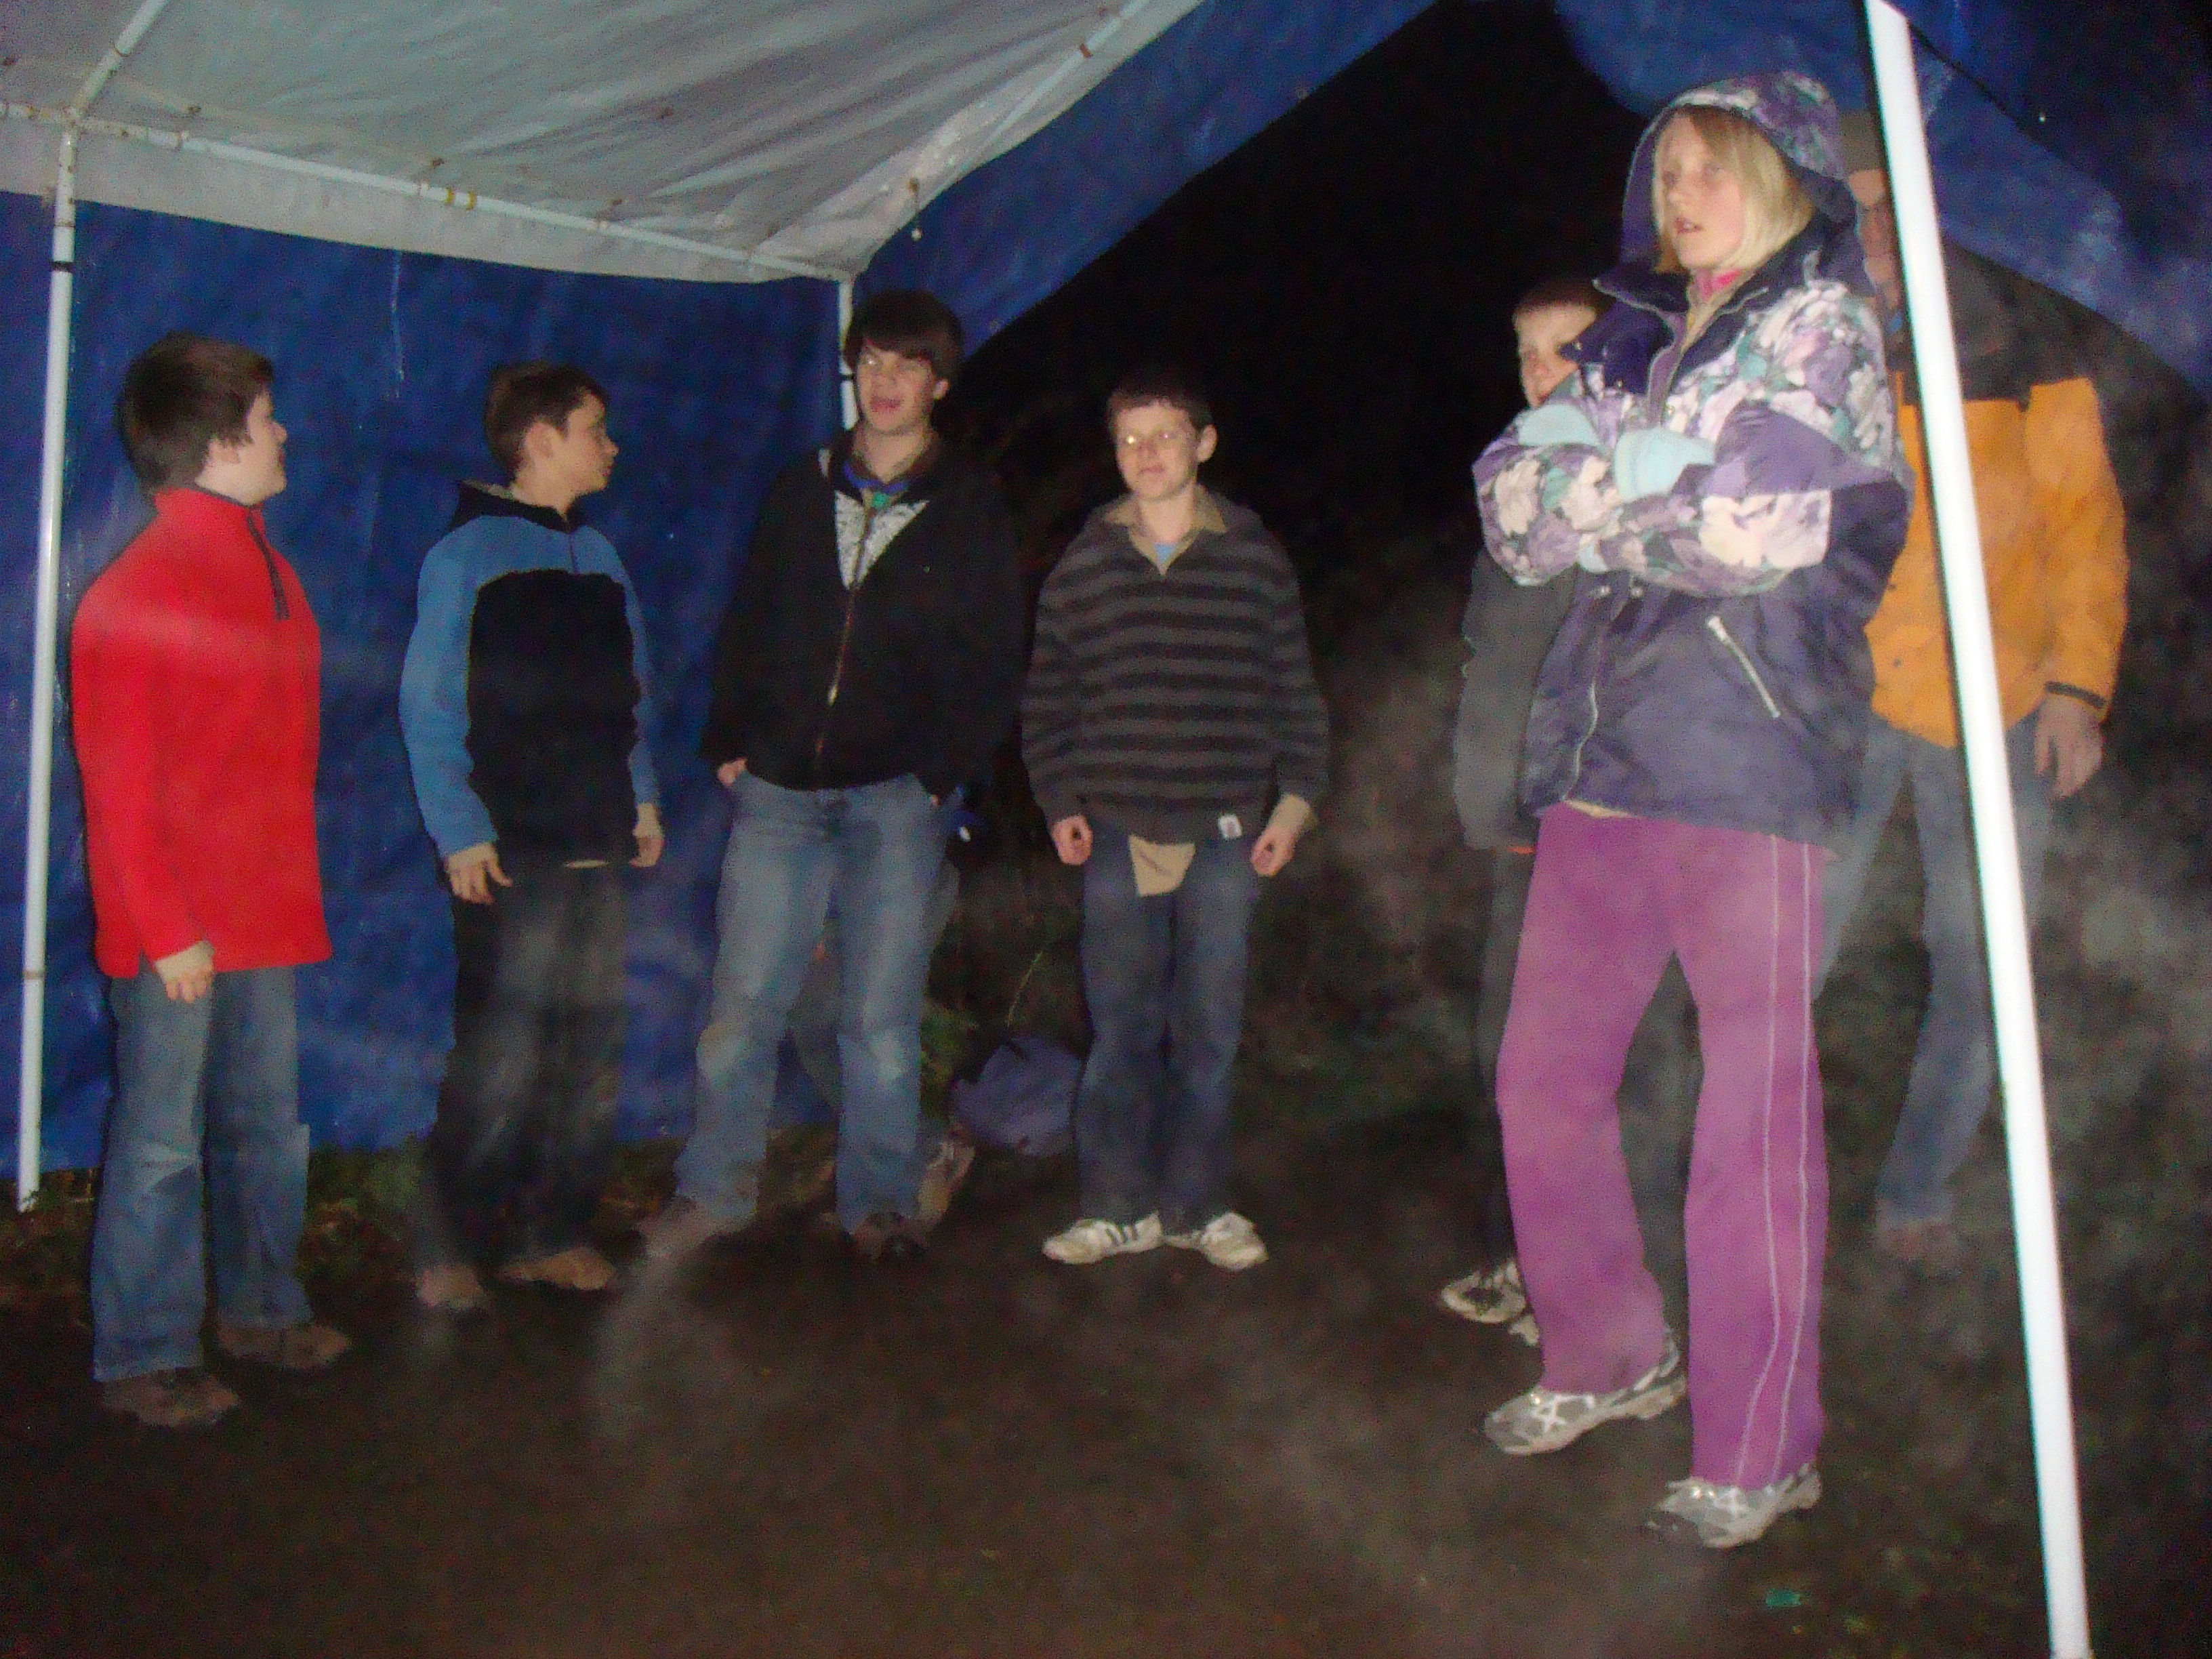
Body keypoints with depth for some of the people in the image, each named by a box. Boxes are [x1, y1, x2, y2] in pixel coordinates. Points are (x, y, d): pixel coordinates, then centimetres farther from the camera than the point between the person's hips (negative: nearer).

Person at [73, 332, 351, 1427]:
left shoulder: (264, 568, 12)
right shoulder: (133, 593, -12)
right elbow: (118, 784, -13)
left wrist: (293, 887, 11)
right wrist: (166, 931, -14)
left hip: (265, 917, 7)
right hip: (176, 935, -7)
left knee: (266, 1128, 16)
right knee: (162, 1144, 2)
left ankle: (260, 1307, 32)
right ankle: (141, 1358, 15)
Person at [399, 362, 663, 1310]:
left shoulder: (599, 560, 16)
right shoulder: (466, 555, -3)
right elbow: (428, 707, -8)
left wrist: (643, 800, 9)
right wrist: (459, 833, -14)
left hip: (597, 850, 6)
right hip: (508, 856, -6)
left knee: (590, 1062, 8)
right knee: (499, 1064, -5)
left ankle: (553, 1233, 20)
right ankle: (448, 1253, 8)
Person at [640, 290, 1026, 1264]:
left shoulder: (971, 509, 7)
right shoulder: (801, 490, 14)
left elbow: (994, 663, 4)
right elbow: (746, 626, 15)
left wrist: (943, 771, -5)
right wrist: (729, 739, 4)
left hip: (896, 796, -2)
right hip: (779, 788, 2)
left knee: (881, 1020, 2)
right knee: (741, 1007, 2)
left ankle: (879, 1202, 16)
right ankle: (714, 1190, 15)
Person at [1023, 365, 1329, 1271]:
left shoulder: (1255, 559, 4)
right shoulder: (1081, 566, 6)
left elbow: (1294, 691, 8)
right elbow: (1046, 699, 11)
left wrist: (1294, 797, 1)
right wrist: (1059, 802, 3)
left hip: (1225, 832, 0)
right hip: (1117, 832, 1)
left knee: (1208, 1029, 6)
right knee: (1119, 1028, 4)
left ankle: (1195, 1204, 21)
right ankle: (1120, 1206, 17)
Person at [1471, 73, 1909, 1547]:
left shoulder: (1825, 326, 4)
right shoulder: (1640, 338, 22)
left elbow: (1764, 524, -12)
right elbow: (1512, 496, 8)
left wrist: (1593, 493, 1)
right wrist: (1652, 474, -8)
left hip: (1751, 757, -6)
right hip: (1608, 750, 6)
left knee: (1756, 1109, -2)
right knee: (1544, 1078, 9)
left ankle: (1763, 1447, 12)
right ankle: (1614, 1359, 29)